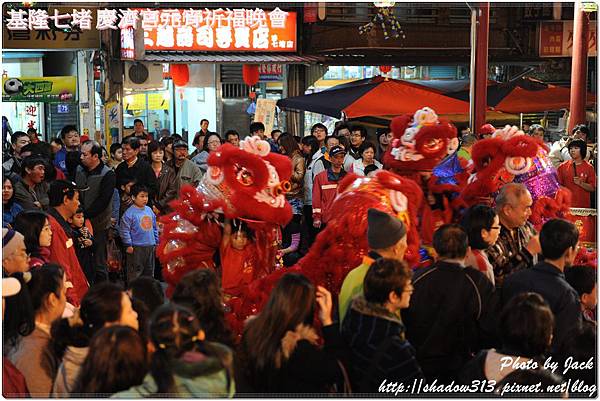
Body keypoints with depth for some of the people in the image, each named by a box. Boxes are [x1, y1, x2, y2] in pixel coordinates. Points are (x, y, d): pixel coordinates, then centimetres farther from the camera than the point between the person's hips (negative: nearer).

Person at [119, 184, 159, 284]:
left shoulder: (149, 210, 8)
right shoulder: (129, 213, -13)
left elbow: (154, 228, 17)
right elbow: (124, 230, -13)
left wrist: (156, 242, 16)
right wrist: (128, 245, -14)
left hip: (150, 246, 7)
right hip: (136, 248, -7)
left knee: (149, 271, 16)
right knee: (135, 272, -3)